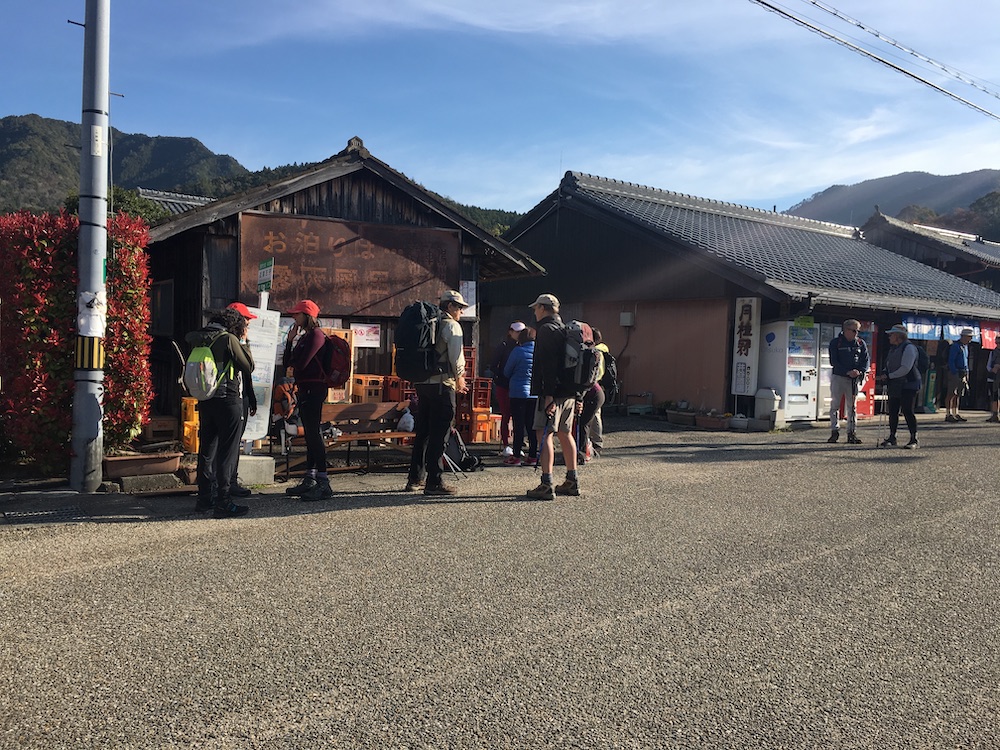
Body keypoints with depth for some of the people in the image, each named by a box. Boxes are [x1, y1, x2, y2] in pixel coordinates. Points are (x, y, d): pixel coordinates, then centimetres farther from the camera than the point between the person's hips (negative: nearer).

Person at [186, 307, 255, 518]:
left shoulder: (199, 340, 9)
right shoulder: (229, 339, -9)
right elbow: (248, 367, -4)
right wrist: (244, 346, 10)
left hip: (205, 402, 7)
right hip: (227, 400, -7)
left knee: (207, 450, 16)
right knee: (227, 452, -3)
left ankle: (205, 498, 25)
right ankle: (222, 502, -5)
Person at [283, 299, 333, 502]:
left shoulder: (316, 334, -10)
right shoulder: (304, 336, 19)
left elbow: (300, 363, -18)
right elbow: (287, 363, 16)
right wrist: (290, 340, 7)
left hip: (314, 389, -10)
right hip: (305, 389, 10)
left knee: (313, 433, -13)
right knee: (309, 434, 12)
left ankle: (324, 483, -13)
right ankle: (310, 480, 18)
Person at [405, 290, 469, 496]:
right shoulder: (451, 325, -6)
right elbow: (456, 355, -13)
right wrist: (459, 378, 5)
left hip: (421, 382, 8)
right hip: (441, 384, -8)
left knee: (422, 432, 15)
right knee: (439, 434, -5)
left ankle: (415, 478, 22)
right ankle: (433, 482, -6)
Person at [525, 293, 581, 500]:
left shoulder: (546, 330, -10)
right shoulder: (565, 329, 18)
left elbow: (548, 365, -20)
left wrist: (548, 395, -23)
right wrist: (577, 394, 22)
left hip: (553, 392, -9)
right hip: (569, 392, 9)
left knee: (544, 435, -8)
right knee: (565, 434, 15)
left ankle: (546, 485, -10)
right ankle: (572, 481, 21)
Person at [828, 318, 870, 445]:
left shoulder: (861, 343, 7)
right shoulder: (835, 343, 0)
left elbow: (867, 359, 5)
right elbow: (834, 362, -6)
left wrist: (860, 371, -14)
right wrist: (848, 372, -17)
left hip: (854, 379, 2)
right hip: (838, 377, -2)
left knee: (852, 406, 5)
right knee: (835, 405, -2)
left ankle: (852, 432, 8)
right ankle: (835, 431, 4)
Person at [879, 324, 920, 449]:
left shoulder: (908, 348, -11)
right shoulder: (893, 348, 18)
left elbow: (905, 368, -20)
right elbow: (889, 366, 26)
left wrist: (889, 376, -15)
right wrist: (885, 375, 5)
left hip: (907, 386, -9)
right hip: (894, 386, 9)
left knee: (907, 411, -8)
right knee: (892, 411, 9)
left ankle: (914, 440, -1)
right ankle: (892, 438, 18)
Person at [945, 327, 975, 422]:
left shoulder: (965, 346, 17)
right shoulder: (955, 346, -11)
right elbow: (951, 361, -15)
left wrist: (967, 374, 17)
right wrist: (955, 373, -20)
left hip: (963, 373, 9)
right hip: (955, 373, -9)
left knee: (958, 395, 10)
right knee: (951, 394, -8)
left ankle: (956, 414, 13)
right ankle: (948, 415, -7)